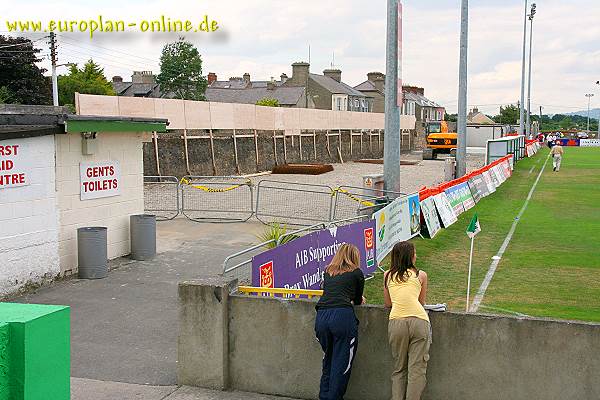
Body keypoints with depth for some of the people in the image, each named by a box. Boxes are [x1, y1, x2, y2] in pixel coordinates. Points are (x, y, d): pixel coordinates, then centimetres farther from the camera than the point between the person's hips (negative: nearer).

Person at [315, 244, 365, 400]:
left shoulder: (327, 272, 23)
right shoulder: (357, 273, 12)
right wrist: (359, 299, 43)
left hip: (321, 316, 5)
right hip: (343, 316, -5)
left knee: (328, 359, 19)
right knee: (342, 362, 4)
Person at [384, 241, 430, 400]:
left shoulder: (388, 275, 18)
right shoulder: (421, 275, 13)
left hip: (396, 322, 2)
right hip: (419, 320, -2)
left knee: (399, 369, 13)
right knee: (417, 369, 1)